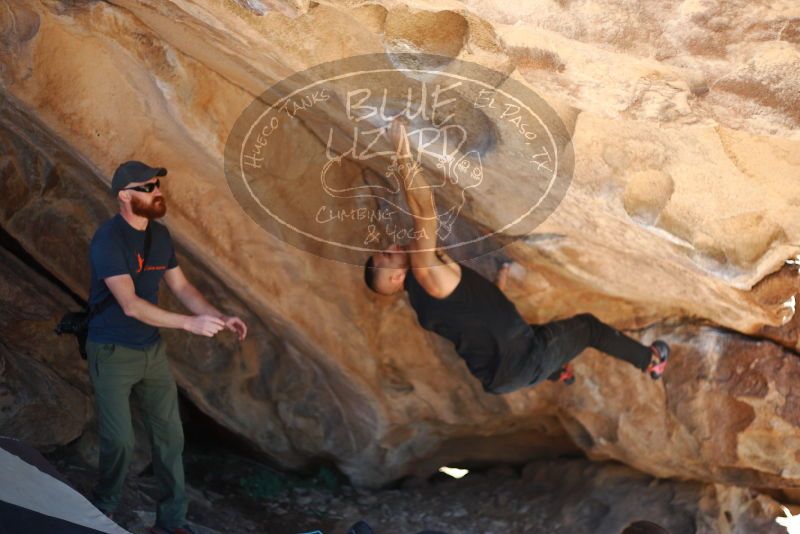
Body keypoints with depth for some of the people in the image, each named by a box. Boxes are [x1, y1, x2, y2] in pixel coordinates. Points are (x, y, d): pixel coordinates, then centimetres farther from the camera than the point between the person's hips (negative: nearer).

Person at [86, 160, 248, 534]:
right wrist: (190, 323, -34)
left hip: (153, 349, 7)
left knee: (170, 435, 8)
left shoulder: (159, 234, 2)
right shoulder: (108, 239, -22)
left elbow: (180, 286, 9)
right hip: (112, 353, -7)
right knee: (120, 441, -2)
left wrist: (220, 318, -5)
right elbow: (131, 305, -29)